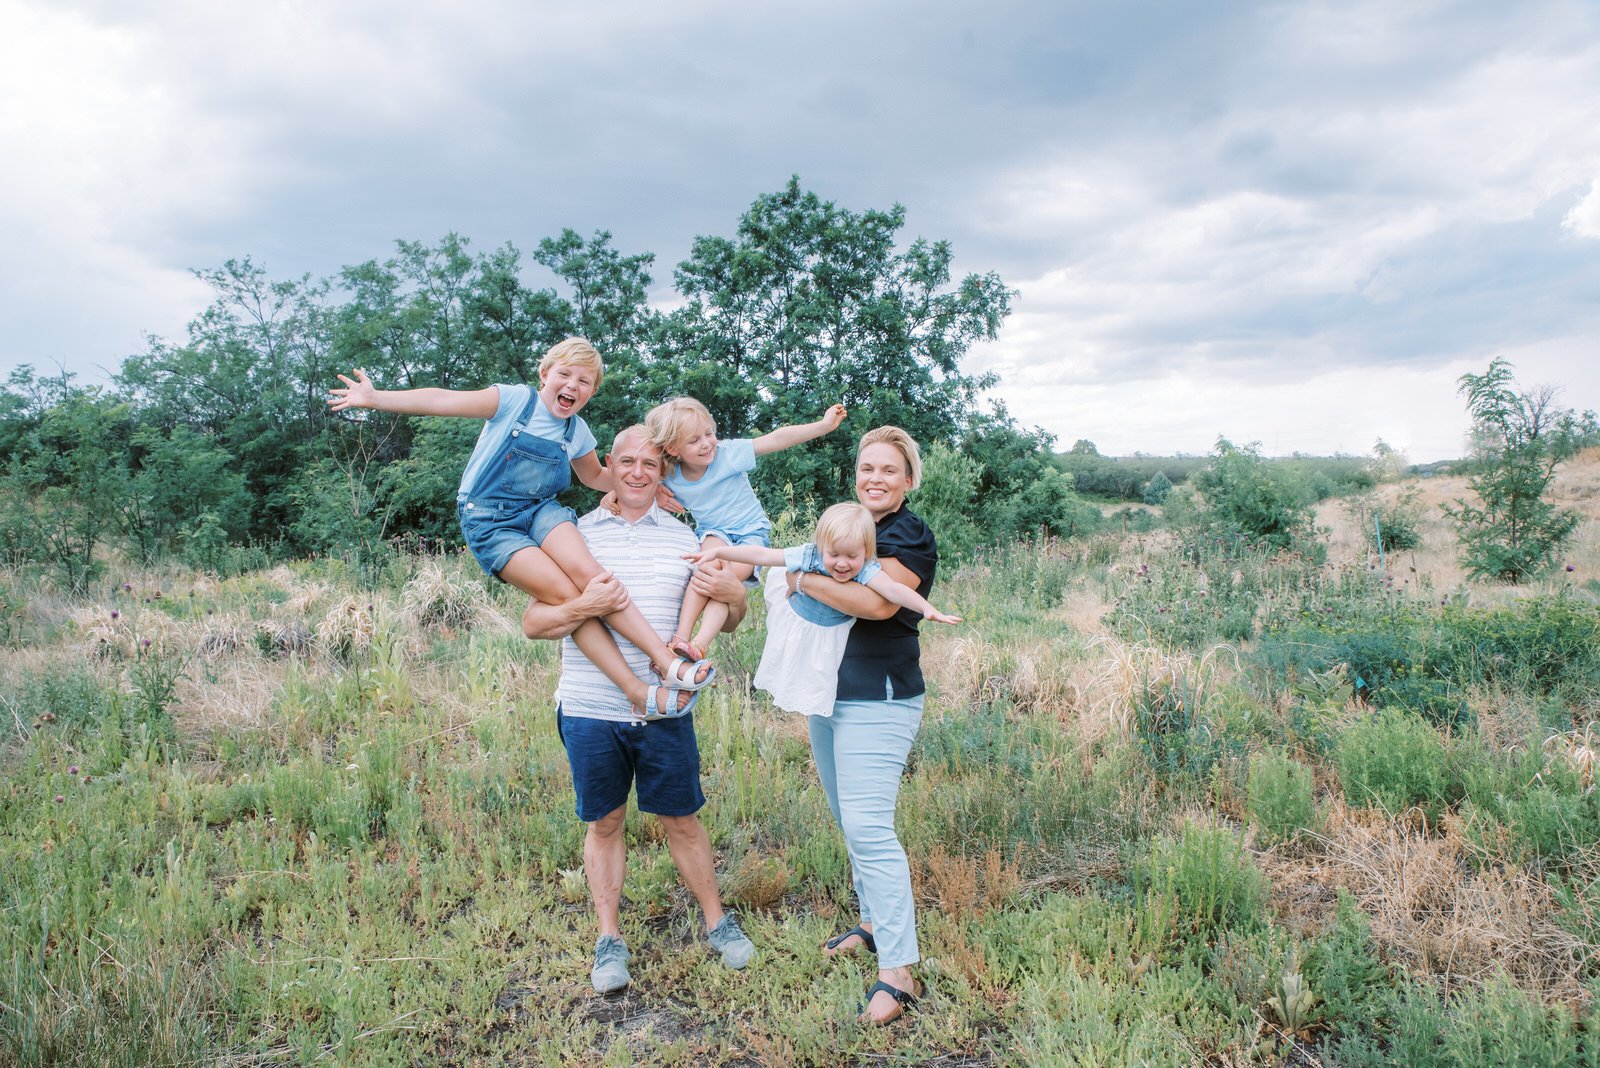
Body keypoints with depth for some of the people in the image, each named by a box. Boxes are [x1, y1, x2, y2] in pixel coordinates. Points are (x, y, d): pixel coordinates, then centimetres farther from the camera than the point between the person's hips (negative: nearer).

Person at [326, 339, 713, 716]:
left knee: (585, 572, -27)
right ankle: (637, 690, -25)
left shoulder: (577, 432, 8)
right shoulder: (516, 400, -8)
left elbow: (595, 477, 25)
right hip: (489, 521, -4)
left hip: (541, 509, 4)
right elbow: (444, 401, -15)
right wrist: (374, 397, -22)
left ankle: (666, 658, -31)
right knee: (565, 594, -23)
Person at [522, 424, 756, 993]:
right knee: (603, 823, 12)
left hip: (666, 709, 1)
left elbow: (724, 620, 12)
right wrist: (582, 606, -22)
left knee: (682, 820, 11)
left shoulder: (684, 538, 6)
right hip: (590, 710, 0)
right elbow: (532, 623, -2)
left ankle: (717, 922, 30)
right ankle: (609, 938, 28)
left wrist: (735, 597, -13)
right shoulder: (575, 534, 1)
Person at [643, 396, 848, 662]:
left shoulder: (729, 452, -17)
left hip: (751, 531, -1)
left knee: (731, 574, -29)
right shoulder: (670, 479, -8)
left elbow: (777, 439, -20)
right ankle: (680, 636, -35)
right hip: (712, 532, 1)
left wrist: (825, 425, -23)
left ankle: (700, 643, -38)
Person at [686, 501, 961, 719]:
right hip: (795, 626, 1)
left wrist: (928, 609, -63)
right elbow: (762, 555, -26)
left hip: (830, 639, -1)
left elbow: (894, 590, -47)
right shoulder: (809, 556, -29)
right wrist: (717, 551, -27)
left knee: (817, 686, 11)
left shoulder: (866, 571, -33)